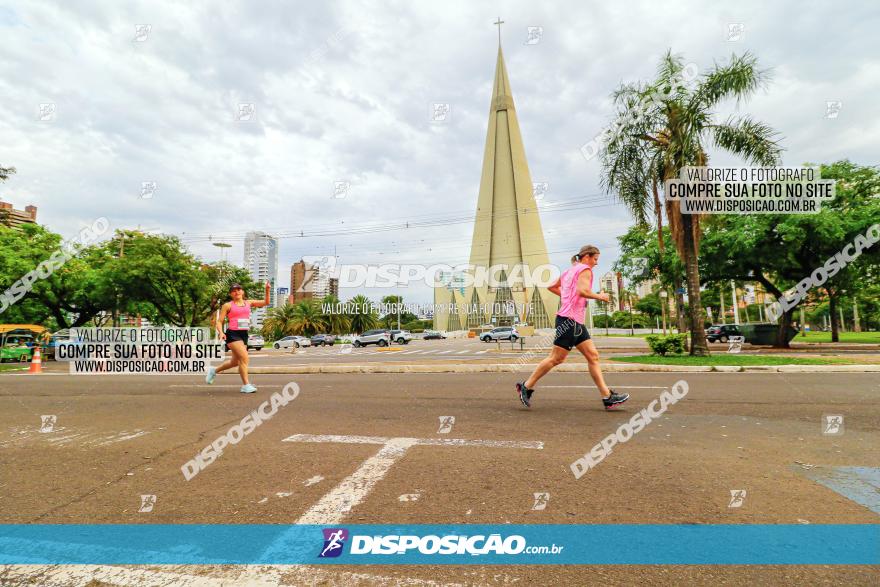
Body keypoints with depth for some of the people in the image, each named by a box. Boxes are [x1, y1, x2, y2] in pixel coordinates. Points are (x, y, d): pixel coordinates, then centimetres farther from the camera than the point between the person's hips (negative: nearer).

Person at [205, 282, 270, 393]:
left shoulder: (249, 303, 12)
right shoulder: (228, 305, 1)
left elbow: (265, 302, 7)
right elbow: (219, 321, 1)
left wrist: (267, 290, -7)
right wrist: (221, 332, -17)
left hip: (244, 334, 6)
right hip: (232, 334, -6)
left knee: (235, 361, 15)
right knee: (244, 357, -18)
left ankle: (214, 370, 41)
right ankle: (246, 385, -10)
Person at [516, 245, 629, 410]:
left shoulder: (569, 270, 20)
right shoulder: (585, 269, -6)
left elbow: (551, 287, 26)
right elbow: (582, 290, -23)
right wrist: (600, 297, -8)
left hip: (576, 322, 10)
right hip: (569, 319, -10)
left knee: (593, 356, 5)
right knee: (556, 358, -5)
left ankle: (607, 397, 5)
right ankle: (526, 386, 4)